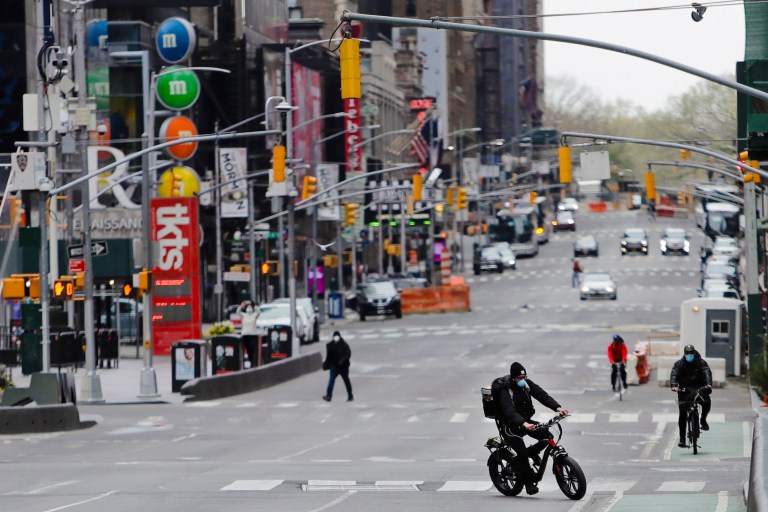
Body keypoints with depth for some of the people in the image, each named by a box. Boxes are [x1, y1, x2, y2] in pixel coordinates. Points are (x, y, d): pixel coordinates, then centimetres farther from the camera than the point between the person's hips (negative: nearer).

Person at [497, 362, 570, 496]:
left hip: (526, 421, 6)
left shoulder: (527, 384, -3)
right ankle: (529, 483, -5)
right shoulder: (506, 390, -21)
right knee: (522, 453, -17)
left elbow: (542, 395, -11)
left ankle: (532, 452, 16)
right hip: (511, 425, -6)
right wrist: (524, 424, -51)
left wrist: (558, 407, -27)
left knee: (547, 436, -12)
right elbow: (510, 412, -34)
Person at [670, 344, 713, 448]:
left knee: (707, 400, -30)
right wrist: (674, 385, -32)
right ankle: (682, 438, -2)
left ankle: (703, 420, -1)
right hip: (684, 390, 0)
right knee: (682, 414, -10)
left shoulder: (701, 362, 2)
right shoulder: (679, 363, 3)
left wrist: (708, 384, -35)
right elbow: (674, 374, -11)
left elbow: (707, 372, -14)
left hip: (699, 388, 0)